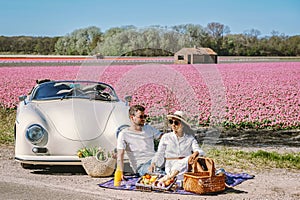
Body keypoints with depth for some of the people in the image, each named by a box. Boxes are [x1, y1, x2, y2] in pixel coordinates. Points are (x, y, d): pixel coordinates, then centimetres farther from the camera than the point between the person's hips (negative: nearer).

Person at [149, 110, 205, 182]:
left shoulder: (190, 138, 12)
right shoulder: (166, 137, 12)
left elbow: (199, 150, -3)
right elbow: (160, 154, 8)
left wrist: (196, 153, -29)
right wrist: (153, 163, -14)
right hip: (170, 168, -2)